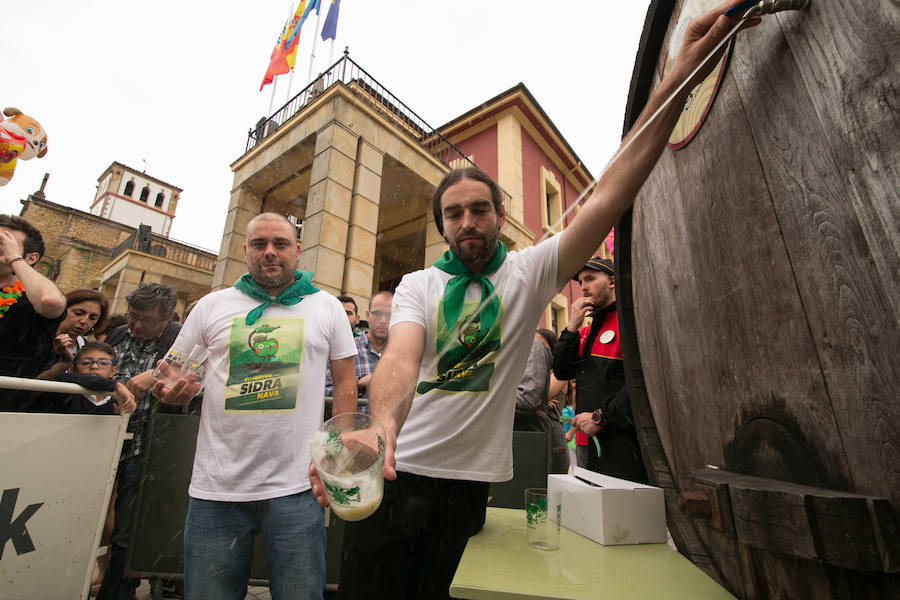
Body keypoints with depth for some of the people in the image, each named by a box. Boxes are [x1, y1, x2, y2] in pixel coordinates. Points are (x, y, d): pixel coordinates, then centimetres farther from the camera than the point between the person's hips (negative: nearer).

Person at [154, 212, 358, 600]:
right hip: (216, 487, 2)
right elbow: (178, 375, 13)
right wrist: (173, 390, -11)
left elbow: (345, 384, 3)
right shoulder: (212, 306, 7)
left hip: (296, 485, -1)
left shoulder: (326, 307, 3)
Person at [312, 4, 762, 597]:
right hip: (396, 471, 0)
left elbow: (610, 196, -15)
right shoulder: (418, 285, -4)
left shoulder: (528, 272, -5)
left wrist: (679, 79, -22)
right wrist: (382, 425, -44)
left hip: (469, 480, 1)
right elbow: (402, 355, -23)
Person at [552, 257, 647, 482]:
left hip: (622, 442, -7)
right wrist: (572, 327, -1)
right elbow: (561, 371, 8)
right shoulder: (586, 331, 17)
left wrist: (600, 417, -19)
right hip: (588, 441, 8)